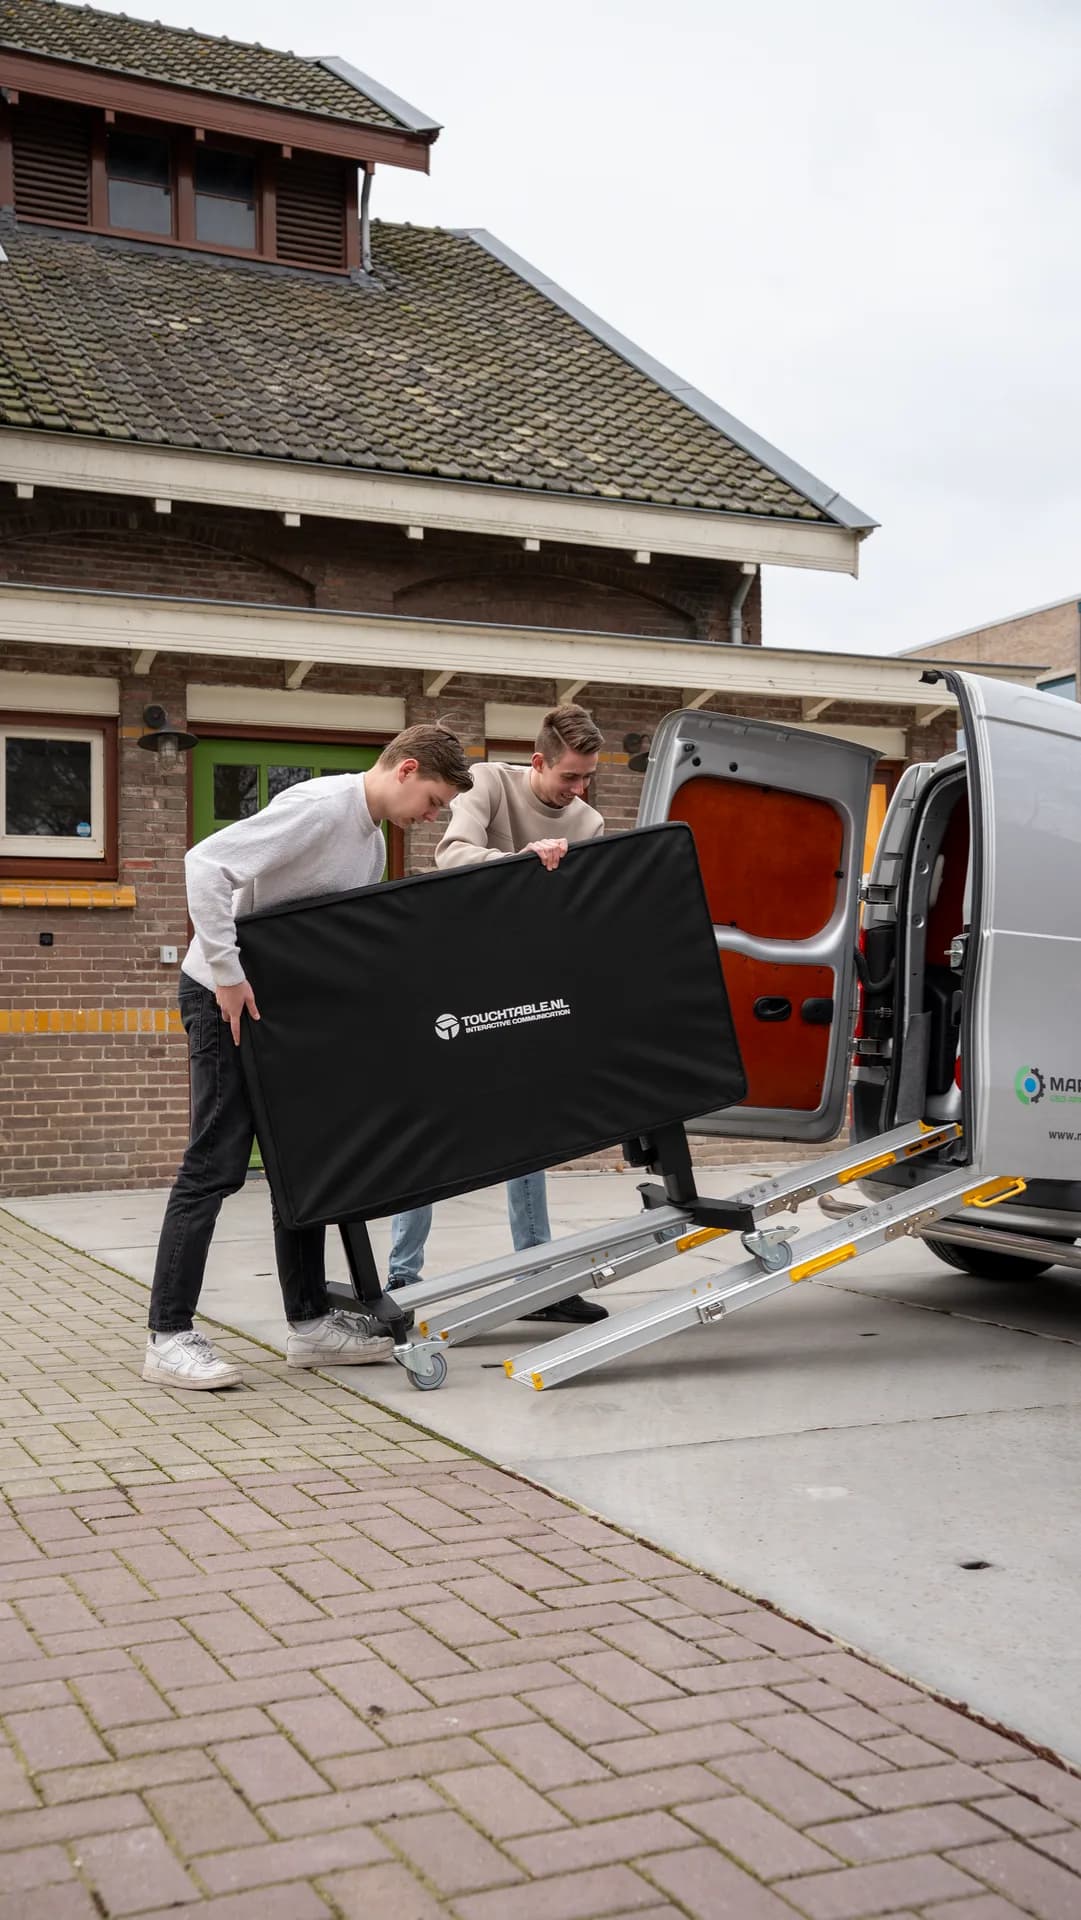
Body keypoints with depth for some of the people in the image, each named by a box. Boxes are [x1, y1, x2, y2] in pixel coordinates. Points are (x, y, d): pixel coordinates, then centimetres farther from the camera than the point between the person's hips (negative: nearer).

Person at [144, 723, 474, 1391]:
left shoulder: (374, 842, 10)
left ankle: (310, 1319, 16)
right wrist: (228, 974, -26)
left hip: (285, 1002, 9)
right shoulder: (320, 807, -19)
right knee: (217, 1166, -8)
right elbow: (207, 864, -27)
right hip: (226, 996, -9)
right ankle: (169, 1336, -1)